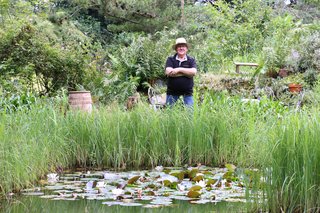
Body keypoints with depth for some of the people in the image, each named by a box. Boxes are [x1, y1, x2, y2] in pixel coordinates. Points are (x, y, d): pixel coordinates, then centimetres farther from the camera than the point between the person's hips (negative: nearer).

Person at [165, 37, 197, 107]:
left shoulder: (191, 60, 5)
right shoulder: (170, 59, 3)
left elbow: (193, 72, -12)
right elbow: (168, 72, -13)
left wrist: (179, 70, -14)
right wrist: (186, 73, -11)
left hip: (187, 92, 0)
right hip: (172, 92, 0)